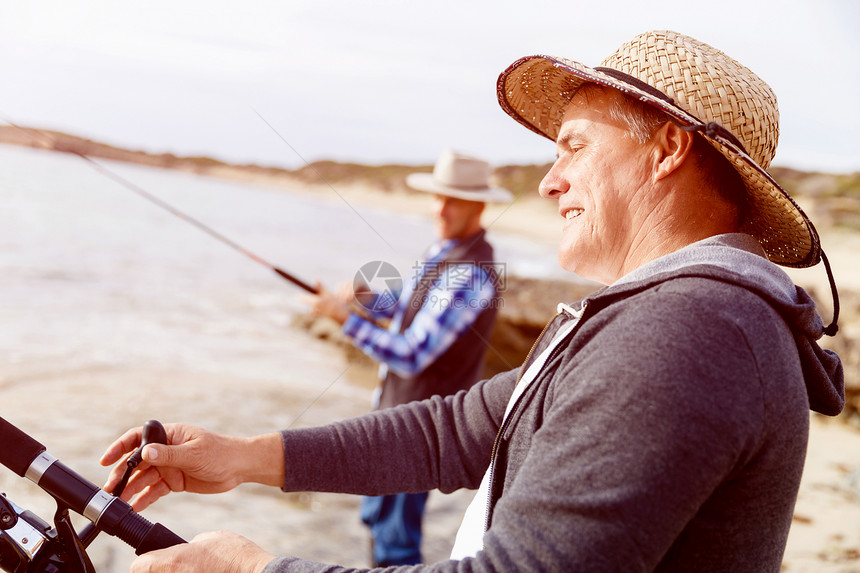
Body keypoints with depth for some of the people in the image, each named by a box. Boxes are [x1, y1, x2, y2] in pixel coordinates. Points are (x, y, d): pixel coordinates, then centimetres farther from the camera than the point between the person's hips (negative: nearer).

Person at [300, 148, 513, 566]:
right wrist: (364, 299, 1)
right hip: (398, 405, 10)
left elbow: (412, 356, -27)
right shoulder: (442, 250, 4)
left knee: (395, 534, -1)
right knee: (377, 514, 24)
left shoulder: (470, 272, -26)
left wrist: (346, 317, -23)